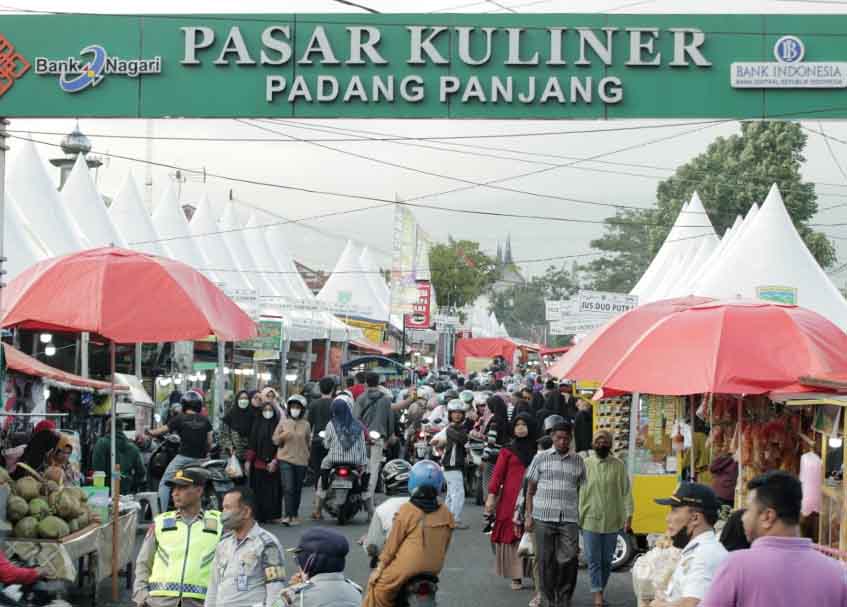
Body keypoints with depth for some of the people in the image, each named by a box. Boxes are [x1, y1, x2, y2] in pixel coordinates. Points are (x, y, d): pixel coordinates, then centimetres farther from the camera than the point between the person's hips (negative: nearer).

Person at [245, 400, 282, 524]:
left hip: (273, 464, -2)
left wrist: (275, 461, -10)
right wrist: (248, 461, 1)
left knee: (273, 490, -2)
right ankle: (260, 516, 5)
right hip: (259, 463, 2)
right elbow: (252, 444, 6)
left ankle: (273, 515, 4)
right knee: (259, 490, 1)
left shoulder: (278, 424, 1)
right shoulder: (257, 424, 7)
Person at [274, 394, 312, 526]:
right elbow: (275, 440, 6)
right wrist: (282, 436, -13)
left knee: (297, 489, 8)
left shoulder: (306, 424, 6)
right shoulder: (283, 423, 3)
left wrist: (308, 455, 11)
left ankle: (295, 514, 19)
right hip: (285, 459, -2)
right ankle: (288, 515, -13)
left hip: (301, 460, 2)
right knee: (288, 487, -13)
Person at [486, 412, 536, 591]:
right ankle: (516, 576, 5)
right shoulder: (507, 451, 6)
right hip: (510, 499, -1)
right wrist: (491, 496, -10)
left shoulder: (537, 450, 9)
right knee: (512, 535, 0)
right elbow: (498, 474, 0)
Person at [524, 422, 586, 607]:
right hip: (543, 517, 0)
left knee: (569, 560, -8)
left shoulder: (578, 461, 10)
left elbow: (582, 491, 12)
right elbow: (530, 489, 8)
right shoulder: (541, 458, 7)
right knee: (545, 561, 4)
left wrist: (584, 518, 4)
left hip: (569, 519, 0)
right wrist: (528, 516, 2)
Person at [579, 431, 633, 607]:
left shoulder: (619, 465, 1)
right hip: (590, 520, -1)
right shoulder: (585, 464, -2)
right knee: (593, 560, -4)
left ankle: (601, 590, 25)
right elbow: (578, 491, -1)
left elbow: (626, 492, 0)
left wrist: (628, 516, -6)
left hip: (612, 521, 1)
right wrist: (577, 516, -3)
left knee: (607, 560, 11)